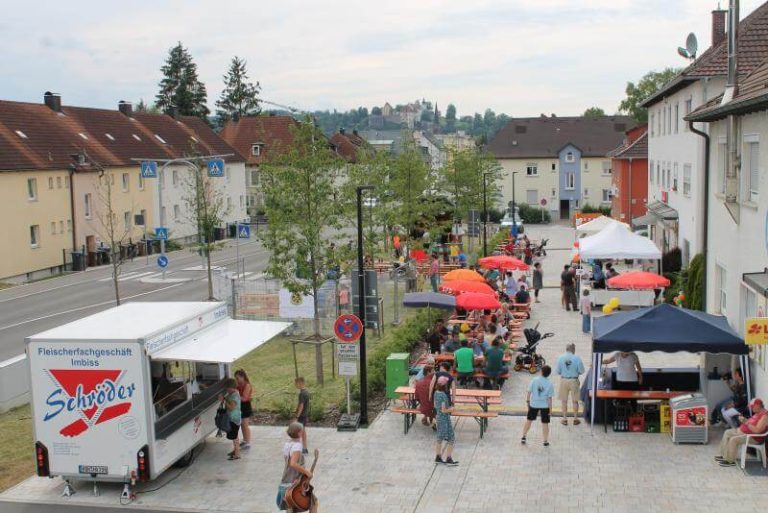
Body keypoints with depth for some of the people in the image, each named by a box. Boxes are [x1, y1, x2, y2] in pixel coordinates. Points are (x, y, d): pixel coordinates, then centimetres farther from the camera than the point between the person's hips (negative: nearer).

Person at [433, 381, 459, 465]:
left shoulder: (436, 393, 1)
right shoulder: (443, 395, -25)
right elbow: (443, 410, -23)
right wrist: (451, 409, -5)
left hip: (439, 417, 8)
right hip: (445, 419, -8)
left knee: (440, 438, 17)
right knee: (451, 439, 3)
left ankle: (438, 457, 25)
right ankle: (449, 459, 7)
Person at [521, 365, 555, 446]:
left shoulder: (534, 380, -11)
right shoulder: (549, 384, -12)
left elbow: (529, 392, -6)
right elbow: (549, 398, -10)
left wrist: (527, 401, 8)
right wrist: (550, 408, -1)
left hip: (533, 404, 1)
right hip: (545, 405, -1)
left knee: (529, 420, 17)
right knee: (545, 423, 8)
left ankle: (524, 437, 23)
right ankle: (546, 441, 13)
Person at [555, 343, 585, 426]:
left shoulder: (561, 357, -8)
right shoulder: (577, 358, -13)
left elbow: (558, 371, -3)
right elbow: (581, 371, -9)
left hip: (564, 380, 1)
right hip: (574, 380, -1)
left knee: (564, 401, 12)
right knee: (575, 401, 12)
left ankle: (565, 419, 16)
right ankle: (575, 419, 19)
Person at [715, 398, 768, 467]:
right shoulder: (758, 413, 10)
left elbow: (757, 430, -30)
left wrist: (746, 422, -24)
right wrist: (744, 420, 1)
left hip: (754, 437, -11)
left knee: (733, 439, -26)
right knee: (727, 433, 10)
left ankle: (730, 461, -13)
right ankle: (722, 455, 10)